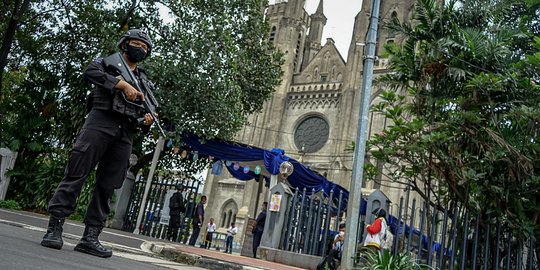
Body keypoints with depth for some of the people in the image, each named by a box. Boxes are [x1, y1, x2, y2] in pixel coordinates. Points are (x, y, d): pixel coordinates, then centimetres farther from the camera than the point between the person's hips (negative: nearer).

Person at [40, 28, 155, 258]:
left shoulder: (145, 82, 25)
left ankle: (90, 237, 0)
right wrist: (124, 84, -16)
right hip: (100, 122, -4)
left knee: (107, 185, -1)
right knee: (76, 173, -9)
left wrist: (146, 121, -1)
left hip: (125, 134, 4)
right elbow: (90, 72, -9)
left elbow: (146, 112, 24)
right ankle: (54, 227, -5)